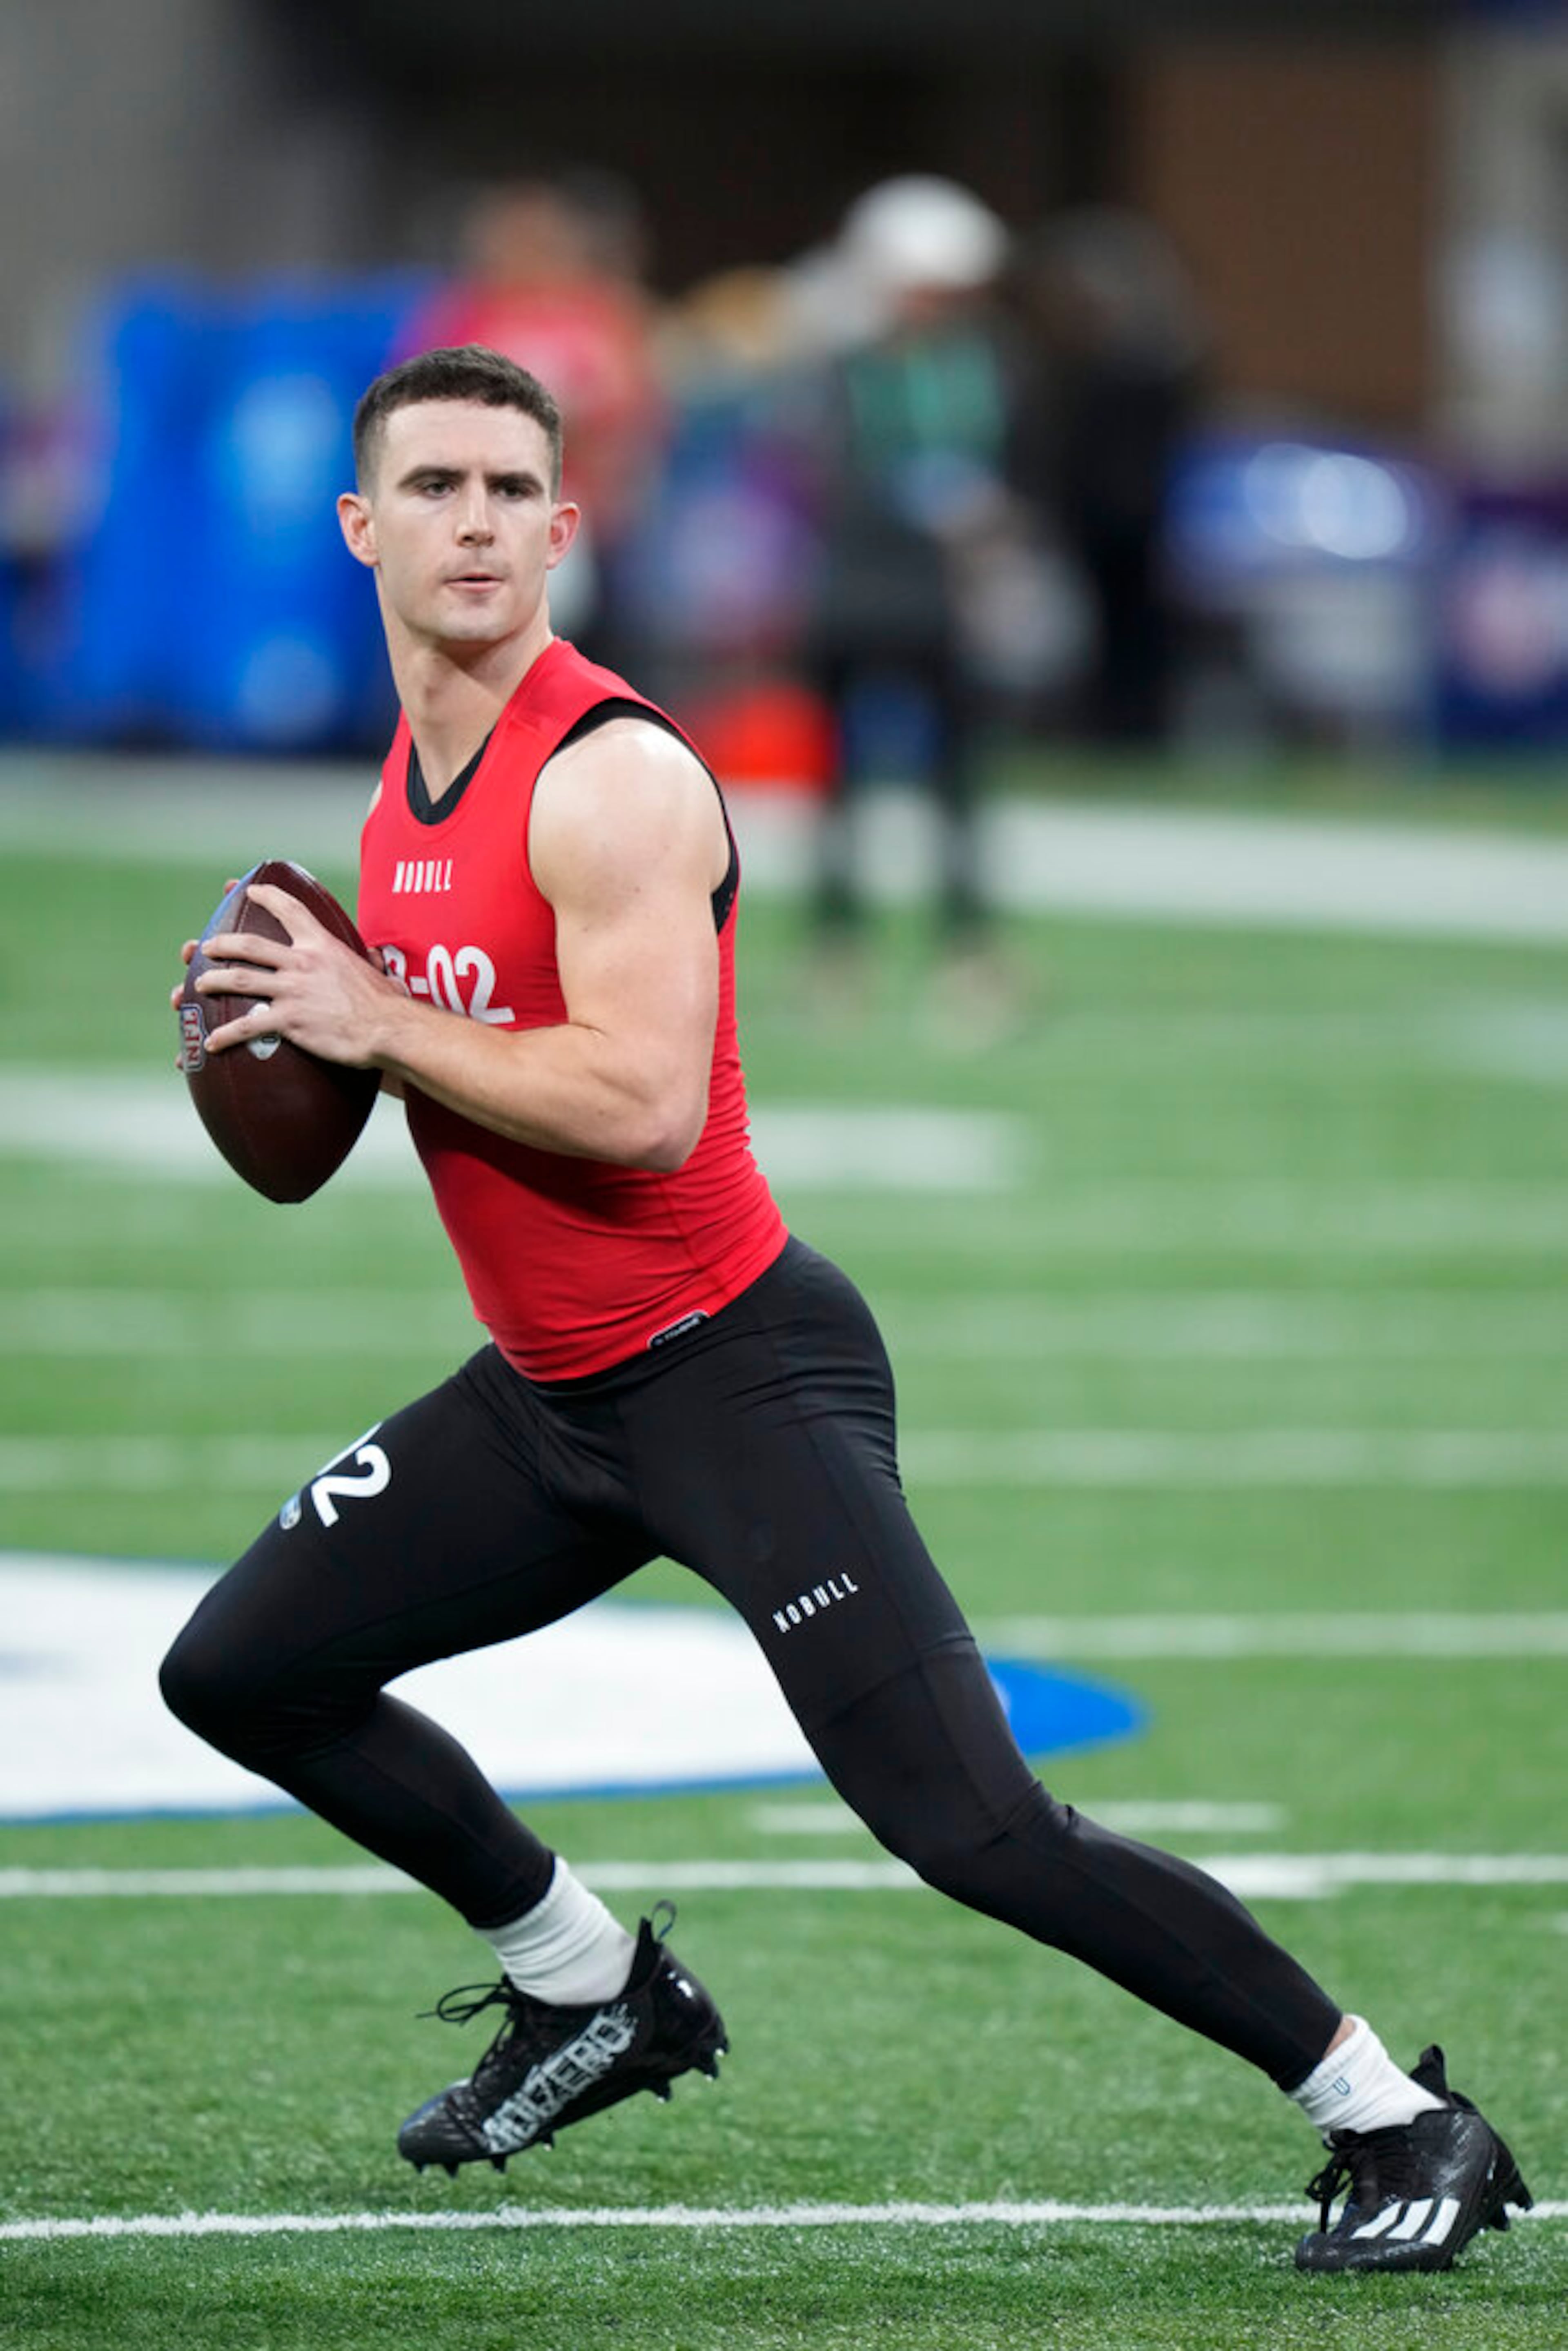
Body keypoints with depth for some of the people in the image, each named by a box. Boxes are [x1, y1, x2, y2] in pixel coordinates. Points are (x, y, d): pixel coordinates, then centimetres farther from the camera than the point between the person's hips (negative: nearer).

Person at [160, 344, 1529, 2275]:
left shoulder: (615, 779, -19)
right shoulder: (409, 777, 9)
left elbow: (639, 1102, -29)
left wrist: (382, 1023, -21)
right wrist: (307, 1018, 6)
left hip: (734, 1376, -9)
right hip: (544, 1392, 9)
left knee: (967, 1821, -16)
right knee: (236, 1673, 11)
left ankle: (1397, 2123, -8)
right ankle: (596, 1989, 26)